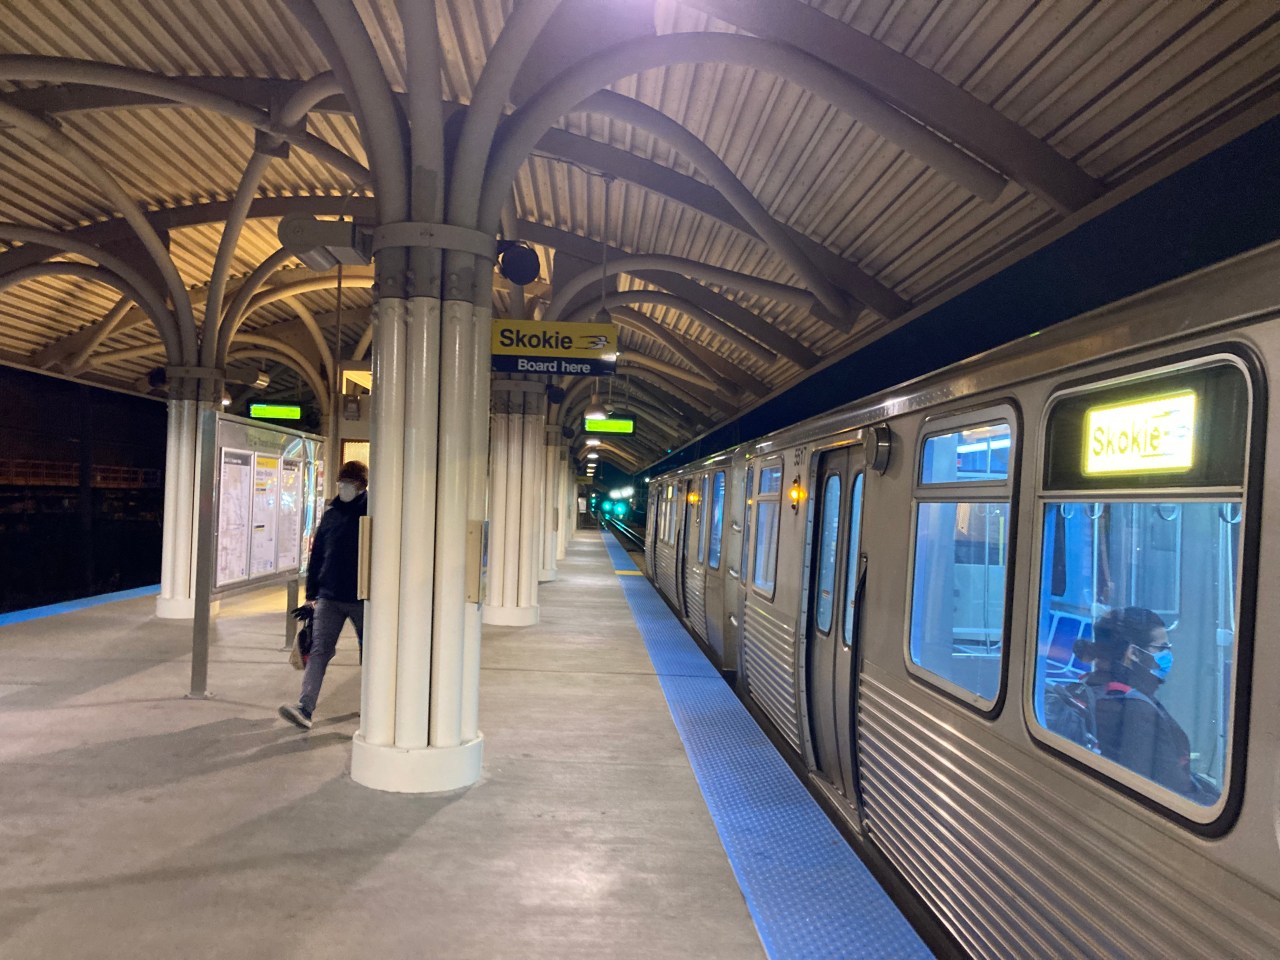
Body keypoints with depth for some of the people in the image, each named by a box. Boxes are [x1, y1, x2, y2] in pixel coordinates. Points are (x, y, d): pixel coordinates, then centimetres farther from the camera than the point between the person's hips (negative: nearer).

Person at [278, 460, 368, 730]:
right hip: (329, 597, 3)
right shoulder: (331, 514, 7)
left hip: (362, 598, -3)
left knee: (368, 654, 12)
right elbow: (317, 555, 9)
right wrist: (312, 592, 8)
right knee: (319, 652, -5)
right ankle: (305, 708, -9)